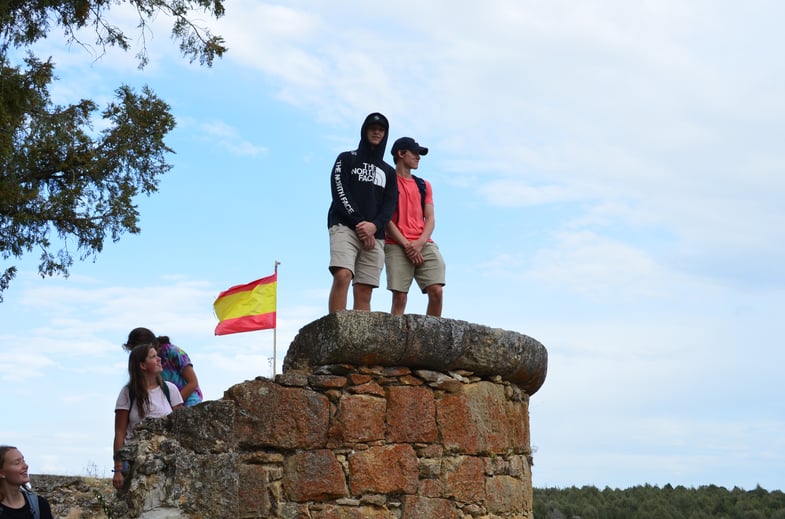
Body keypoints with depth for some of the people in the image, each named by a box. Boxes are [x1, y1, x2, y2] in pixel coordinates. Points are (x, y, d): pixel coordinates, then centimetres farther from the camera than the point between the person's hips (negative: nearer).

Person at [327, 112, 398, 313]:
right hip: (345, 227, -4)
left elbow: (389, 204, 10)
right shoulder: (347, 159, 14)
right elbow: (340, 193, 0)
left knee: (364, 292, -6)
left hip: (374, 235, 4)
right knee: (342, 275, -25)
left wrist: (373, 226, -10)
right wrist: (358, 223, -11)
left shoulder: (388, 172, 24)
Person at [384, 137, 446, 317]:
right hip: (397, 246, -4)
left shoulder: (424, 185, 23)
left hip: (424, 245, 4)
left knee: (436, 291, -13)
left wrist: (419, 243, -6)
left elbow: (430, 219, 14)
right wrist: (406, 245, -10)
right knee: (399, 295, -14)